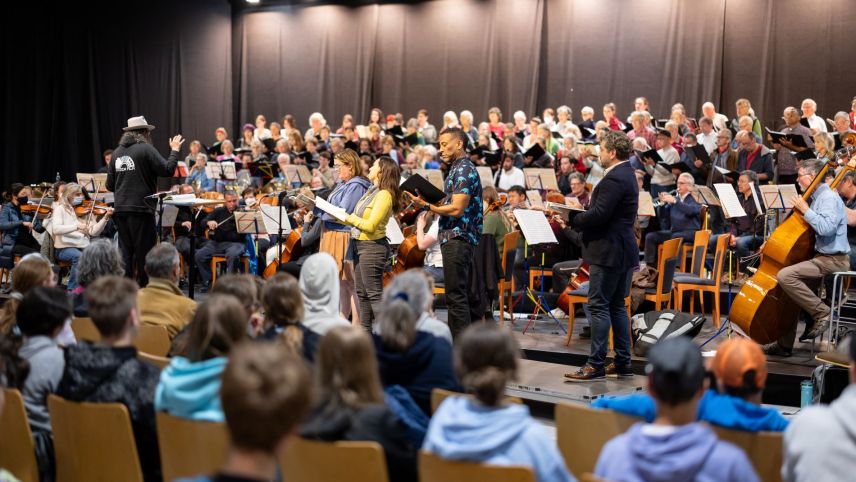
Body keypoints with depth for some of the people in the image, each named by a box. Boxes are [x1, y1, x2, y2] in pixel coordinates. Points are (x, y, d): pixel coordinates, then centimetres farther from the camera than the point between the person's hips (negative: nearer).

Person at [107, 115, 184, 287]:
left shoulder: (117, 152, 10)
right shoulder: (146, 149, -9)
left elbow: (110, 185, 13)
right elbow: (167, 170, -14)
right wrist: (174, 150, -2)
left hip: (121, 209, 6)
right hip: (141, 208, -6)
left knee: (125, 252, 12)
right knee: (144, 253, 2)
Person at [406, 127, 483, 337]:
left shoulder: (464, 170, -13)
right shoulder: (457, 169, 19)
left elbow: (456, 209, -21)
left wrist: (427, 206, -17)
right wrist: (432, 201, 13)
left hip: (458, 239, -11)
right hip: (454, 239, 11)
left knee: (456, 296, -10)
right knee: (459, 295, 14)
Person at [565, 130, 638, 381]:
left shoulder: (614, 179, -18)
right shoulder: (627, 174, 15)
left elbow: (598, 214, -24)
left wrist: (572, 220, -9)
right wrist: (579, 217, 9)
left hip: (608, 251, -11)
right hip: (623, 250, 11)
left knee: (599, 306, -7)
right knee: (617, 306, 14)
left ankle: (596, 364, -5)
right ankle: (623, 362, 18)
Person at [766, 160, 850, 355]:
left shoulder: (829, 197, -13)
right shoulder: (817, 198, 17)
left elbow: (826, 228, -28)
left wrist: (805, 210, -18)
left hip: (833, 260, -10)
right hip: (822, 257, 10)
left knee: (785, 276, -26)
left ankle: (822, 313, -17)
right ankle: (784, 344, 18)